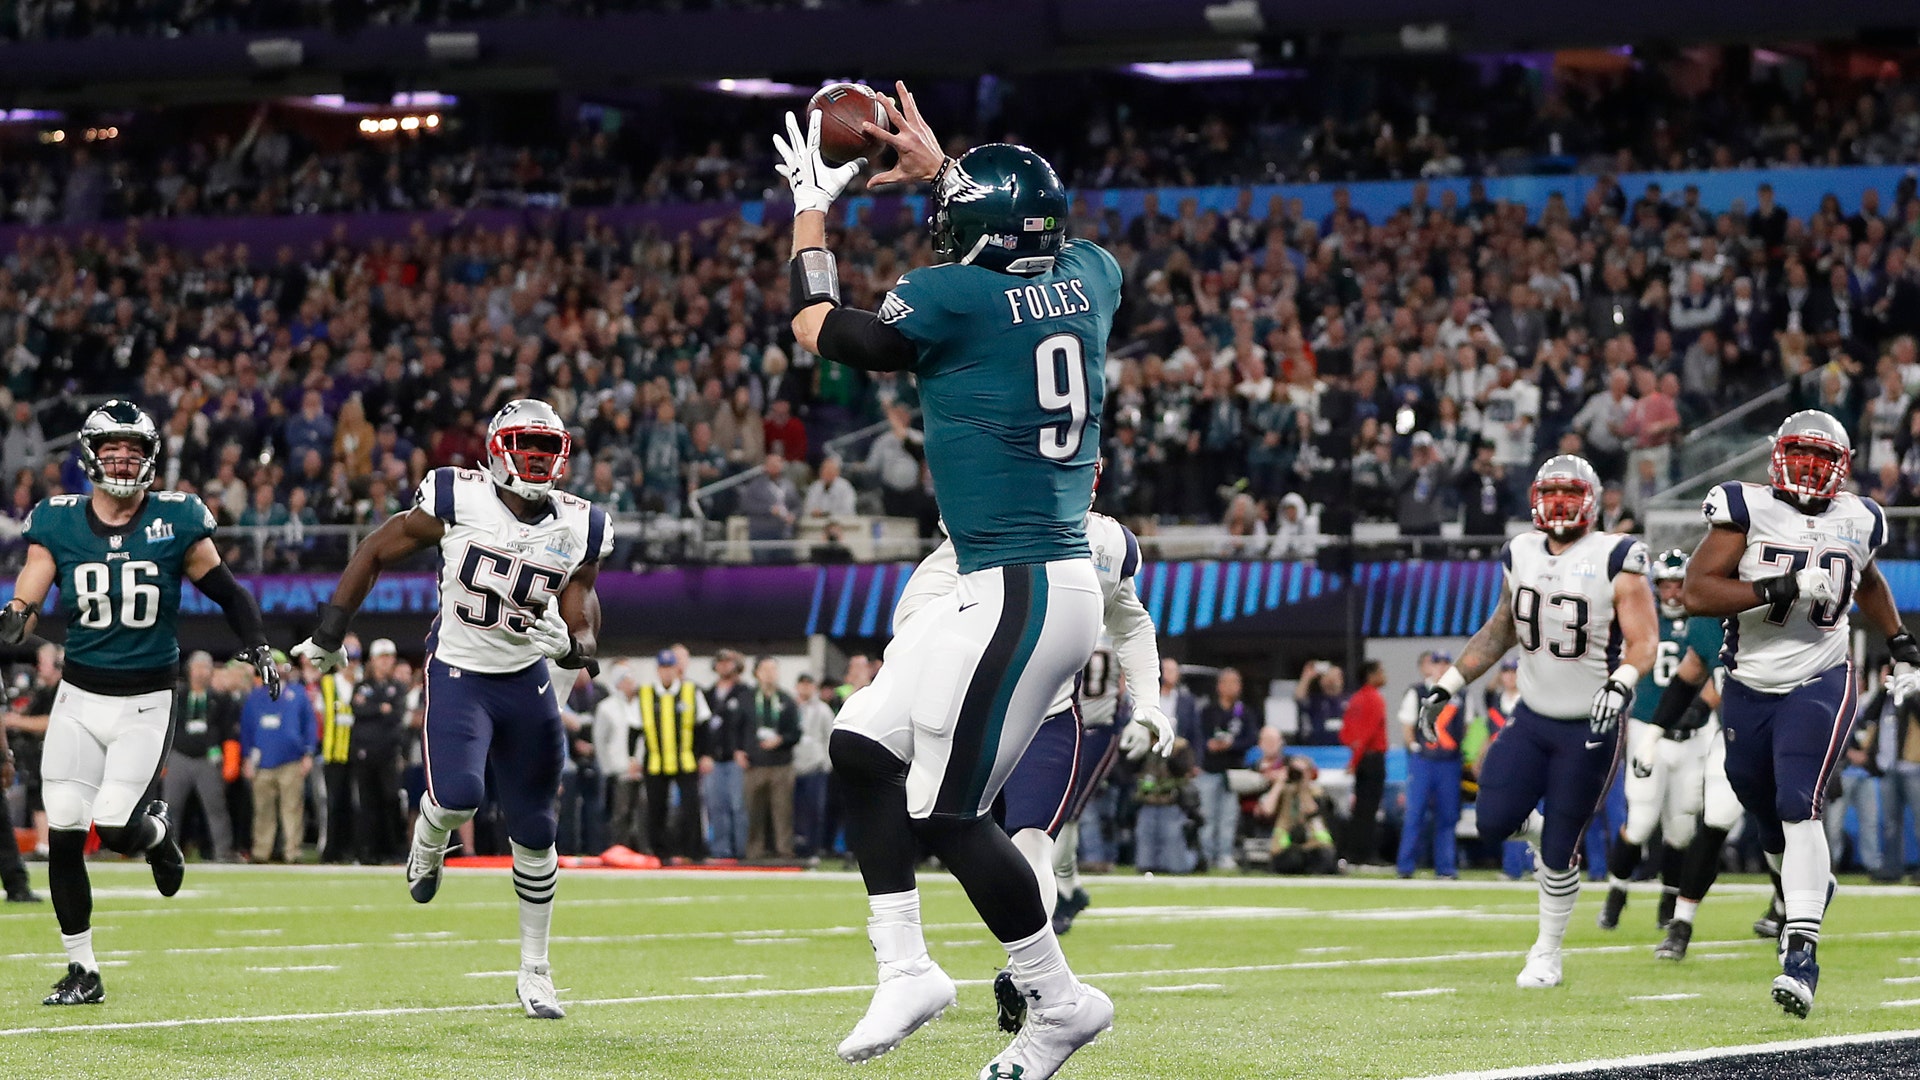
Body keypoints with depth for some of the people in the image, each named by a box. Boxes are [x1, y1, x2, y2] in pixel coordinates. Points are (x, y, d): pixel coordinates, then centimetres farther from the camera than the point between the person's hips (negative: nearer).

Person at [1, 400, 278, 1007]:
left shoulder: (176, 521, -4)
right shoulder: (58, 523, -1)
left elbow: (226, 592, 5)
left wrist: (257, 647, -7)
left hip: (144, 704, -2)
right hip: (79, 698, 2)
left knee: (114, 829, -15)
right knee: (63, 835, -2)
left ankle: (159, 832, 24)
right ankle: (82, 972, 11)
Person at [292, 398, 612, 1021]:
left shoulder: (578, 529, -3)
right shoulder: (460, 501, -13)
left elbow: (581, 606, 7)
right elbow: (377, 552, -2)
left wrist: (573, 646, -17)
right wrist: (331, 631, -3)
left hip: (527, 682, 3)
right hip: (459, 676, -3)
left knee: (535, 834, 7)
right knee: (458, 796, -26)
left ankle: (534, 972, 21)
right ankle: (427, 848, 12)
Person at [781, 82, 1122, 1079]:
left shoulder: (953, 298, -13)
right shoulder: (1088, 279, 6)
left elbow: (817, 329, 6)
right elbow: (1027, 237, 34)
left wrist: (810, 208, 18)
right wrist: (938, 169, 39)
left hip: (1020, 593, -9)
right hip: (1048, 581, 9)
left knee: (946, 814, -2)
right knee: (863, 750, 14)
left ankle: (1056, 998, 7)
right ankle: (904, 968, 14)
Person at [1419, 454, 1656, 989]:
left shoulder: (1615, 561, -12)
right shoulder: (1521, 555, 4)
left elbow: (1643, 642, -16)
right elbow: (1500, 631, 17)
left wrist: (1620, 684, -36)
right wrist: (1446, 688, 15)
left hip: (1589, 726, -5)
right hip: (1531, 718, 5)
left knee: (1558, 851, -1)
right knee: (1494, 821, -9)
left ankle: (1547, 953, 19)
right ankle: (1540, 824, 27)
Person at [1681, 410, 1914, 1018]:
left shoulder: (1857, 521, 5)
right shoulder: (1747, 509, -6)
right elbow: (1697, 591, -16)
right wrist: (1778, 590, -24)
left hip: (1819, 686, -1)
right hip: (1749, 690, 1)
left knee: (1799, 808, -20)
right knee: (1771, 825, 13)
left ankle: (1801, 956, -26)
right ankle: (1811, 890, 46)